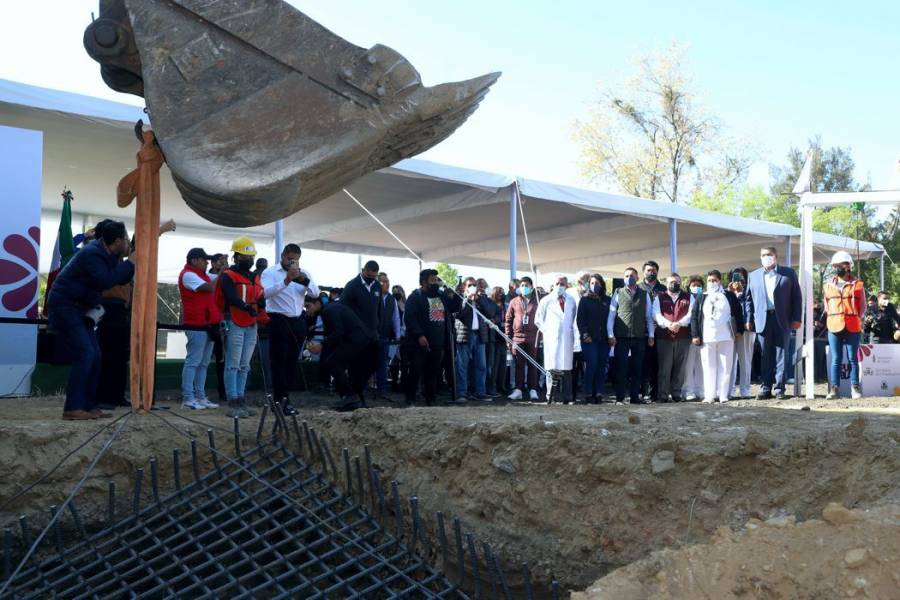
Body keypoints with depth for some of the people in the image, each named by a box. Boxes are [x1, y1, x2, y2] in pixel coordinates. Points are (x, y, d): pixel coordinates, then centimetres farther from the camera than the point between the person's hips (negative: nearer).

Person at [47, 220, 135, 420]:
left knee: (94, 355, 6)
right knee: (85, 353, -17)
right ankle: (72, 408, -16)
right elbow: (105, 281, -31)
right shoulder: (92, 253, -20)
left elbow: (121, 280, 12)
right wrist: (129, 263, -22)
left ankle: (88, 405, 8)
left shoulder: (107, 254, 8)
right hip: (64, 306, -10)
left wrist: (131, 263, -4)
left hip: (79, 308, 10)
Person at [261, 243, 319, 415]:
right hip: (279, 321, -5)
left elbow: (315, 293, 1)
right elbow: (265, 292, -20)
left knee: (292, 361, 10)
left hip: (298, 322, 6)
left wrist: (305, 281, -18)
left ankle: (284, 396, 20)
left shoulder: (303, 273, 13)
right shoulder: (270, 272, -3)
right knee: (279, 361, -6)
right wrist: (286, 280, -29)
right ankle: (280, 399, -5)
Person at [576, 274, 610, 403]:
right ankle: (588, 394, -4)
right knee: (591, 365, -9)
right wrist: (585, 334, -8)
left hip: (604, 338, 3)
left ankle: (599, 393, 3)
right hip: (589, 339, -3)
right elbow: (579, 319, 2)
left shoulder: (607, 300, 15)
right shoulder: (585, 299, 7)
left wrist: (611, 335, 0)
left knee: (602, 366, -1)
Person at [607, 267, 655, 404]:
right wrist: (610, 335, -3)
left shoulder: (645, 294, 9)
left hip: (639, 337, 2)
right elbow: (611, 315, 4)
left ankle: (635, 396, 14)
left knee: (637, 368, 6)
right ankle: (620, 397, 4)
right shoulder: (618, 294, 6)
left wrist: (651, 335, 6)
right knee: (621, 368, -1)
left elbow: (649, 315, 11)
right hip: (621, 337, -2)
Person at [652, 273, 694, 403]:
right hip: (664, 337, -1)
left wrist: (679, 324, -14)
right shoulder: (659, 298, 12)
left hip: (683, 337, 1)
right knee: (664, 367, -3)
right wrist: (668, 325, -17)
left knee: (680, 367, 3)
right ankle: (663, 394, 0)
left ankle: (676, 393, 10)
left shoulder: (688, 297, 14)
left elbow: (691, 314, 1)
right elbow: (656, 314, -1)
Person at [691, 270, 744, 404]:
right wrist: (695, 335, -2)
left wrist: (739, 330, 3)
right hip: (706, 338, 0)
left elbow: (738, 313, 10)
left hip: (726, 337, 0)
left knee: (725, 366, 0)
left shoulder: (729, 296, 8)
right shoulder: (701, 298, 10)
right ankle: (709, 395, 2)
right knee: (709, 367, 0)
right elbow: (694, 316, 6)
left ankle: (723, 394, 5)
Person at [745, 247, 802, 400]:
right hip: (763, 320, 2)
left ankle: (779, 388, 4)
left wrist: (796, 318, -3)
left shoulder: (788, 273, 8)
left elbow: (797, 297, 5)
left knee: (781, 355, 0)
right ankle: (765, 388, 7)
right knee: (765, 357, 3)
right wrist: (749, 319, 5)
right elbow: (749, 299, 13)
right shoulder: (753, 276, 14)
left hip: (782, 320, -1)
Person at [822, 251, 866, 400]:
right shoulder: (828, 285, 12)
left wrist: (856, 318, -2)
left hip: (853, 327, -2)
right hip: (834, 327, 2)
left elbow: (863, 306, 8)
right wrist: (831, 319, 8)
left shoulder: (857, 284, 4)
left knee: (852, 358, 2)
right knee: (836, 359, 2)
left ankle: (855, 388, 7)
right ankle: (834, 389, 3)